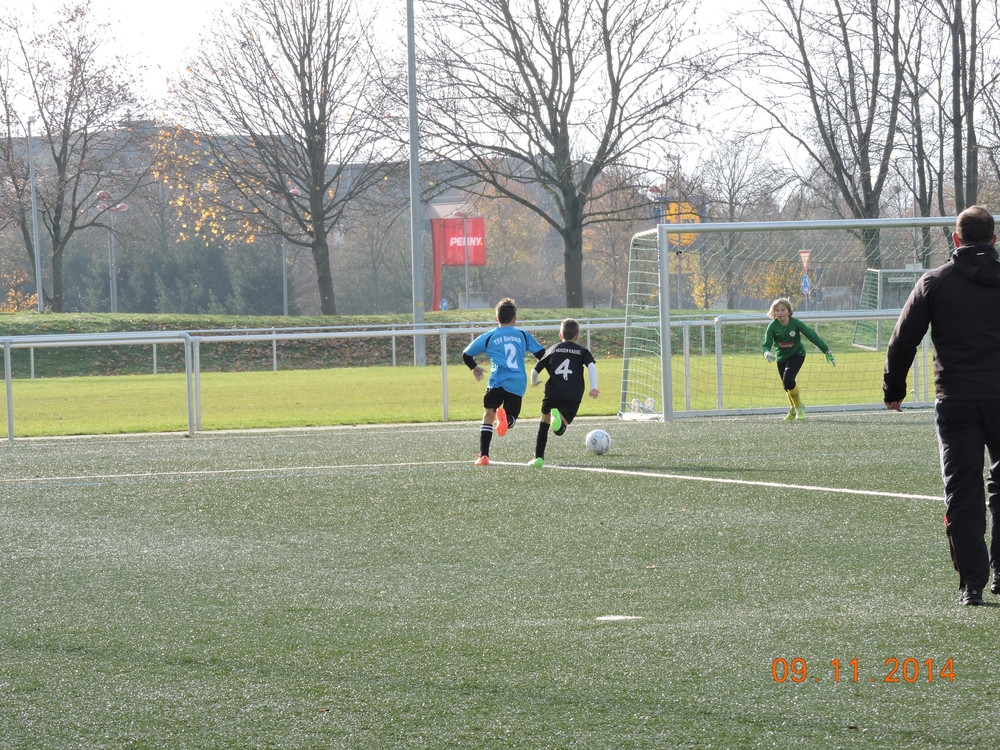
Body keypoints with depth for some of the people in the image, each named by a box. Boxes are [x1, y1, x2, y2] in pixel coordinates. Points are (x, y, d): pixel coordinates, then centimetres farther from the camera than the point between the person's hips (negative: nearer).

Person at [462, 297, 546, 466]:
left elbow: (466, 354, 16)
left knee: (488, 415, 9)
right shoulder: (523, 335, 16)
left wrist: (475, 368, 36)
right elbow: (542, 355, 17)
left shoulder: (489, 337, 11)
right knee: (510, 419, 10)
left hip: (498, 381, -2)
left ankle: (484, 456, -3)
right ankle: (505, 417, -30)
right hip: (518, 384, 2)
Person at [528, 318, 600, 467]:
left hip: (553, 393, 1)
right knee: (560, 430, 0)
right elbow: (591, 366, -4)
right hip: (573, 396, -1)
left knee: (544, 423, 21)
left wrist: (534, 382, 41)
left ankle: (539, 458, 11)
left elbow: (535, 371, 19)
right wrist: (594, 387, -12)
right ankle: (558, 417, -37)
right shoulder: (582, 351, 16)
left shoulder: (552, 350, 18)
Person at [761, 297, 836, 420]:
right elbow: (766, 344, -21)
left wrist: (827, 351, -13)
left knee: (788, 380, -24)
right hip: (781, 357, 3)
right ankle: (793, 409, 37)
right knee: (786, 387, 10)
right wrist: (767, 353, -47)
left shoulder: (795, 323, -21)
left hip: (797, 354, -3)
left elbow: (812, 336, -15)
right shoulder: (772, 326, -17)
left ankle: (799, 407, -3)